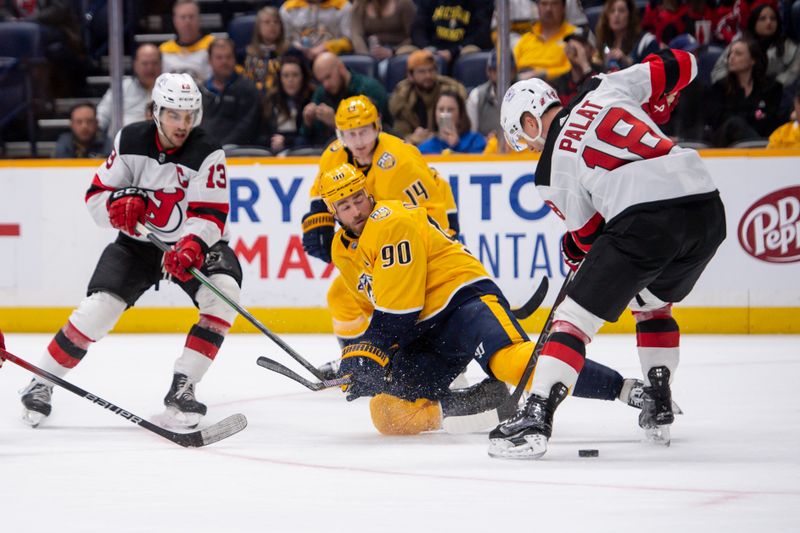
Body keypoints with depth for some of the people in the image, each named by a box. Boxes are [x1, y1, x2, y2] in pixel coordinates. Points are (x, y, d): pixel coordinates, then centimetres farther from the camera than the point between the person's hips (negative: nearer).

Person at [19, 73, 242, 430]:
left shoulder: (207, 153, -17)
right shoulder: (130, 142, -9)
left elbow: (211, 215, -24)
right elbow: (95, 197, -4)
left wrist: (192, 246, -43)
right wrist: (119, 202, -27)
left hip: (194, 244, -1)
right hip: (138, 241, 1)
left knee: (223, 293, -28)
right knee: (99, 307, -17)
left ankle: (182, 388, -20)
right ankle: (40, 384, 1)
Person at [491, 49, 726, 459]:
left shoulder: (553, 167, 9)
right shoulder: (606, 89, 19)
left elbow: (587, 232, 15)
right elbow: (679, 65, 23)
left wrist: (574, 248, 38)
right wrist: (652, 102, 41)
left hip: (645, 218, -6)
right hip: (707, 207, 6)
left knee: (576, 316, 1)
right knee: (653, 302, 32)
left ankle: (535, 418, -11)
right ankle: (659, 407, 28)